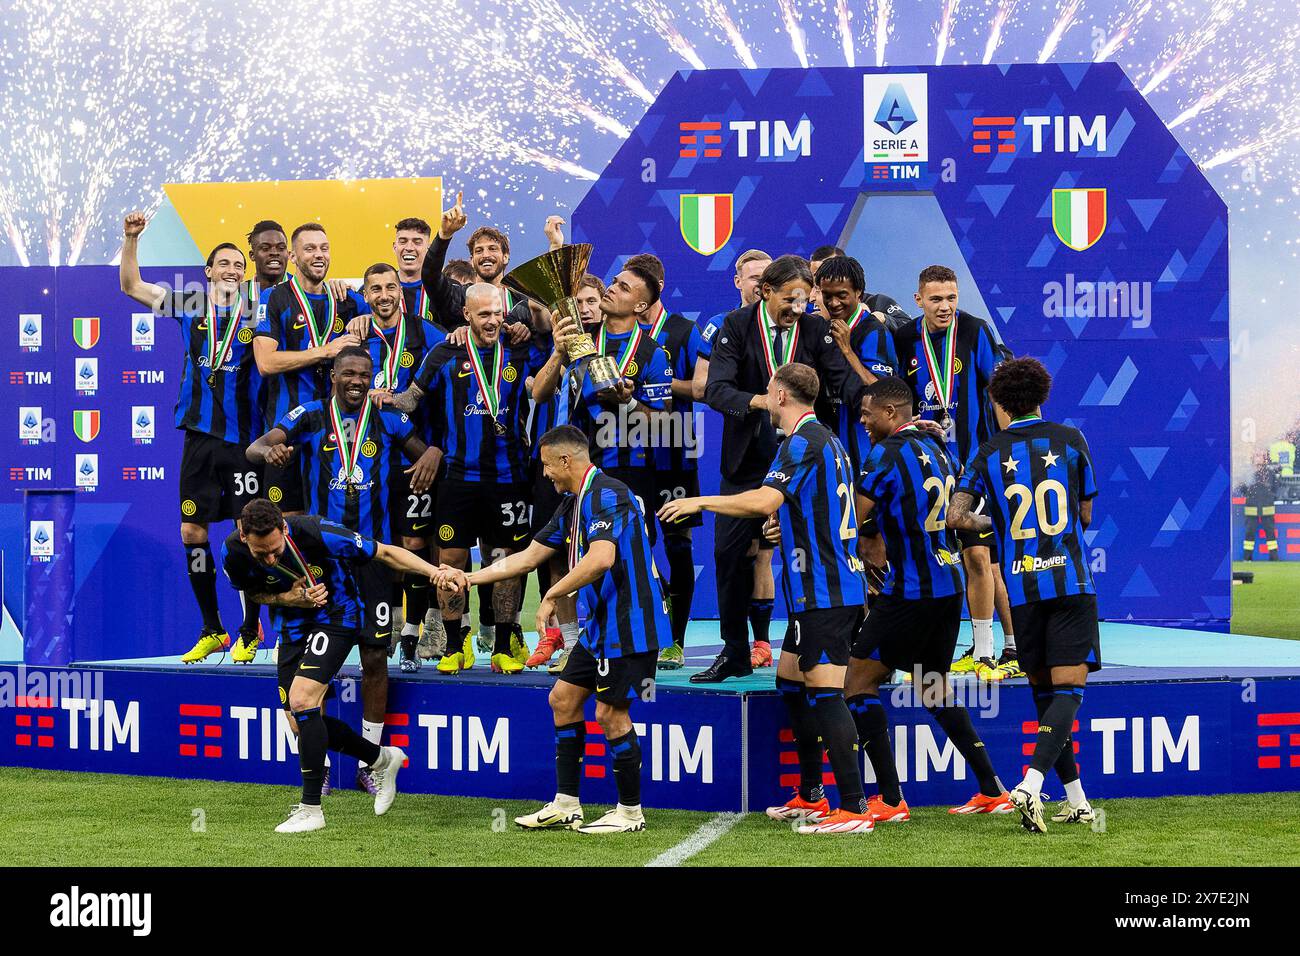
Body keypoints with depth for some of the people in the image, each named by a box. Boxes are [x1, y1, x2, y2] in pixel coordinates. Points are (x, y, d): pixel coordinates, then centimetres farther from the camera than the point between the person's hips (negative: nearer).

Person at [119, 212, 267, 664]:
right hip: (199, 436, 3)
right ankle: (211, 630, 16)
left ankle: (250, 631, 10)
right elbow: (131, 286, 13)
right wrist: (131, 239, 2)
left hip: (244, 439, -3)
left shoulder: (257, 309, 2)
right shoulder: (190, 305, 8)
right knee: (192, 532, 4)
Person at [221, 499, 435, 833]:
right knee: (302, 722, 3)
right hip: (293, 627, 6)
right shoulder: (233, 553, -20)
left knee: (301, 701, -23)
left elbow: (385, 553, -23)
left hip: (336, 616, -6)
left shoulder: (316, 534, -32)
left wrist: (435, 572, -33)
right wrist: (290, 598, -19)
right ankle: (382, 758, 27)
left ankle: (311, 808, -13)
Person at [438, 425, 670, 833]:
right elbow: (529, 556, 20)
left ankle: (630, 812, 7)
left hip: (627, 622, -11)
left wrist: (552, 596, -25)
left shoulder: (607, 494, -18)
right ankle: (566, 806, 18)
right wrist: (468, 577, 17)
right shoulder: (572, 504, 15)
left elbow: (601, 559, -32)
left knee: (610, 713, -6)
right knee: (564, 698, 12)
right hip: (601, 624, 11)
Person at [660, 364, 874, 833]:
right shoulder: (826, 440, 18)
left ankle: (853, 807, -15)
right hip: (835, 587, 10)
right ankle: (810, 797, 23)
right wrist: (787, 525, 38)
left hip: (823, 592, -10)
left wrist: (699, 502, -18)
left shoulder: (803, 442, -13)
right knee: (790, 681, 17)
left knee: (824, 692, -12)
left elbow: (765, 500, -26)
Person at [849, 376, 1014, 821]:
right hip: (948, 586, 9)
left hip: (911, 592, -9)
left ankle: (890, 800, -5)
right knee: (933, 688, 20)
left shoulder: (886, 454, -14)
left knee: (859, 681, -1)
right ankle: (992, 791, 18)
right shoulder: (934, 447, 12)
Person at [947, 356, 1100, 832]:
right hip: (1071, 580, -1)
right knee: (1068, 689, -4)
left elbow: (956, 515, -5)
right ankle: (1030, 785, -24)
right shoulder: (1070, 439, 6)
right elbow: (1085, 515, 12)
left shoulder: (991, 452, 5)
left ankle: (1076, 801, 15)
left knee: (1045, 691, 12)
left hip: (1022, 589, 1)